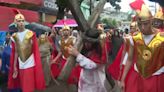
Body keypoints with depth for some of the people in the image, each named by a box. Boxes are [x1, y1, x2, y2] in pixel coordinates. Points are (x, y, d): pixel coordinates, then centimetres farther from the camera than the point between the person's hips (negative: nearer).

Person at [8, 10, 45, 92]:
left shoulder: (31, 34, -5)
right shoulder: (14, 36, 6)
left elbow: (35, 51, -6)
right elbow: (15, 53, 8)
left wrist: (37, 65, -9)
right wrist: (14, 67, 7)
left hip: (30, 64, -4)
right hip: (20, 66, 4)